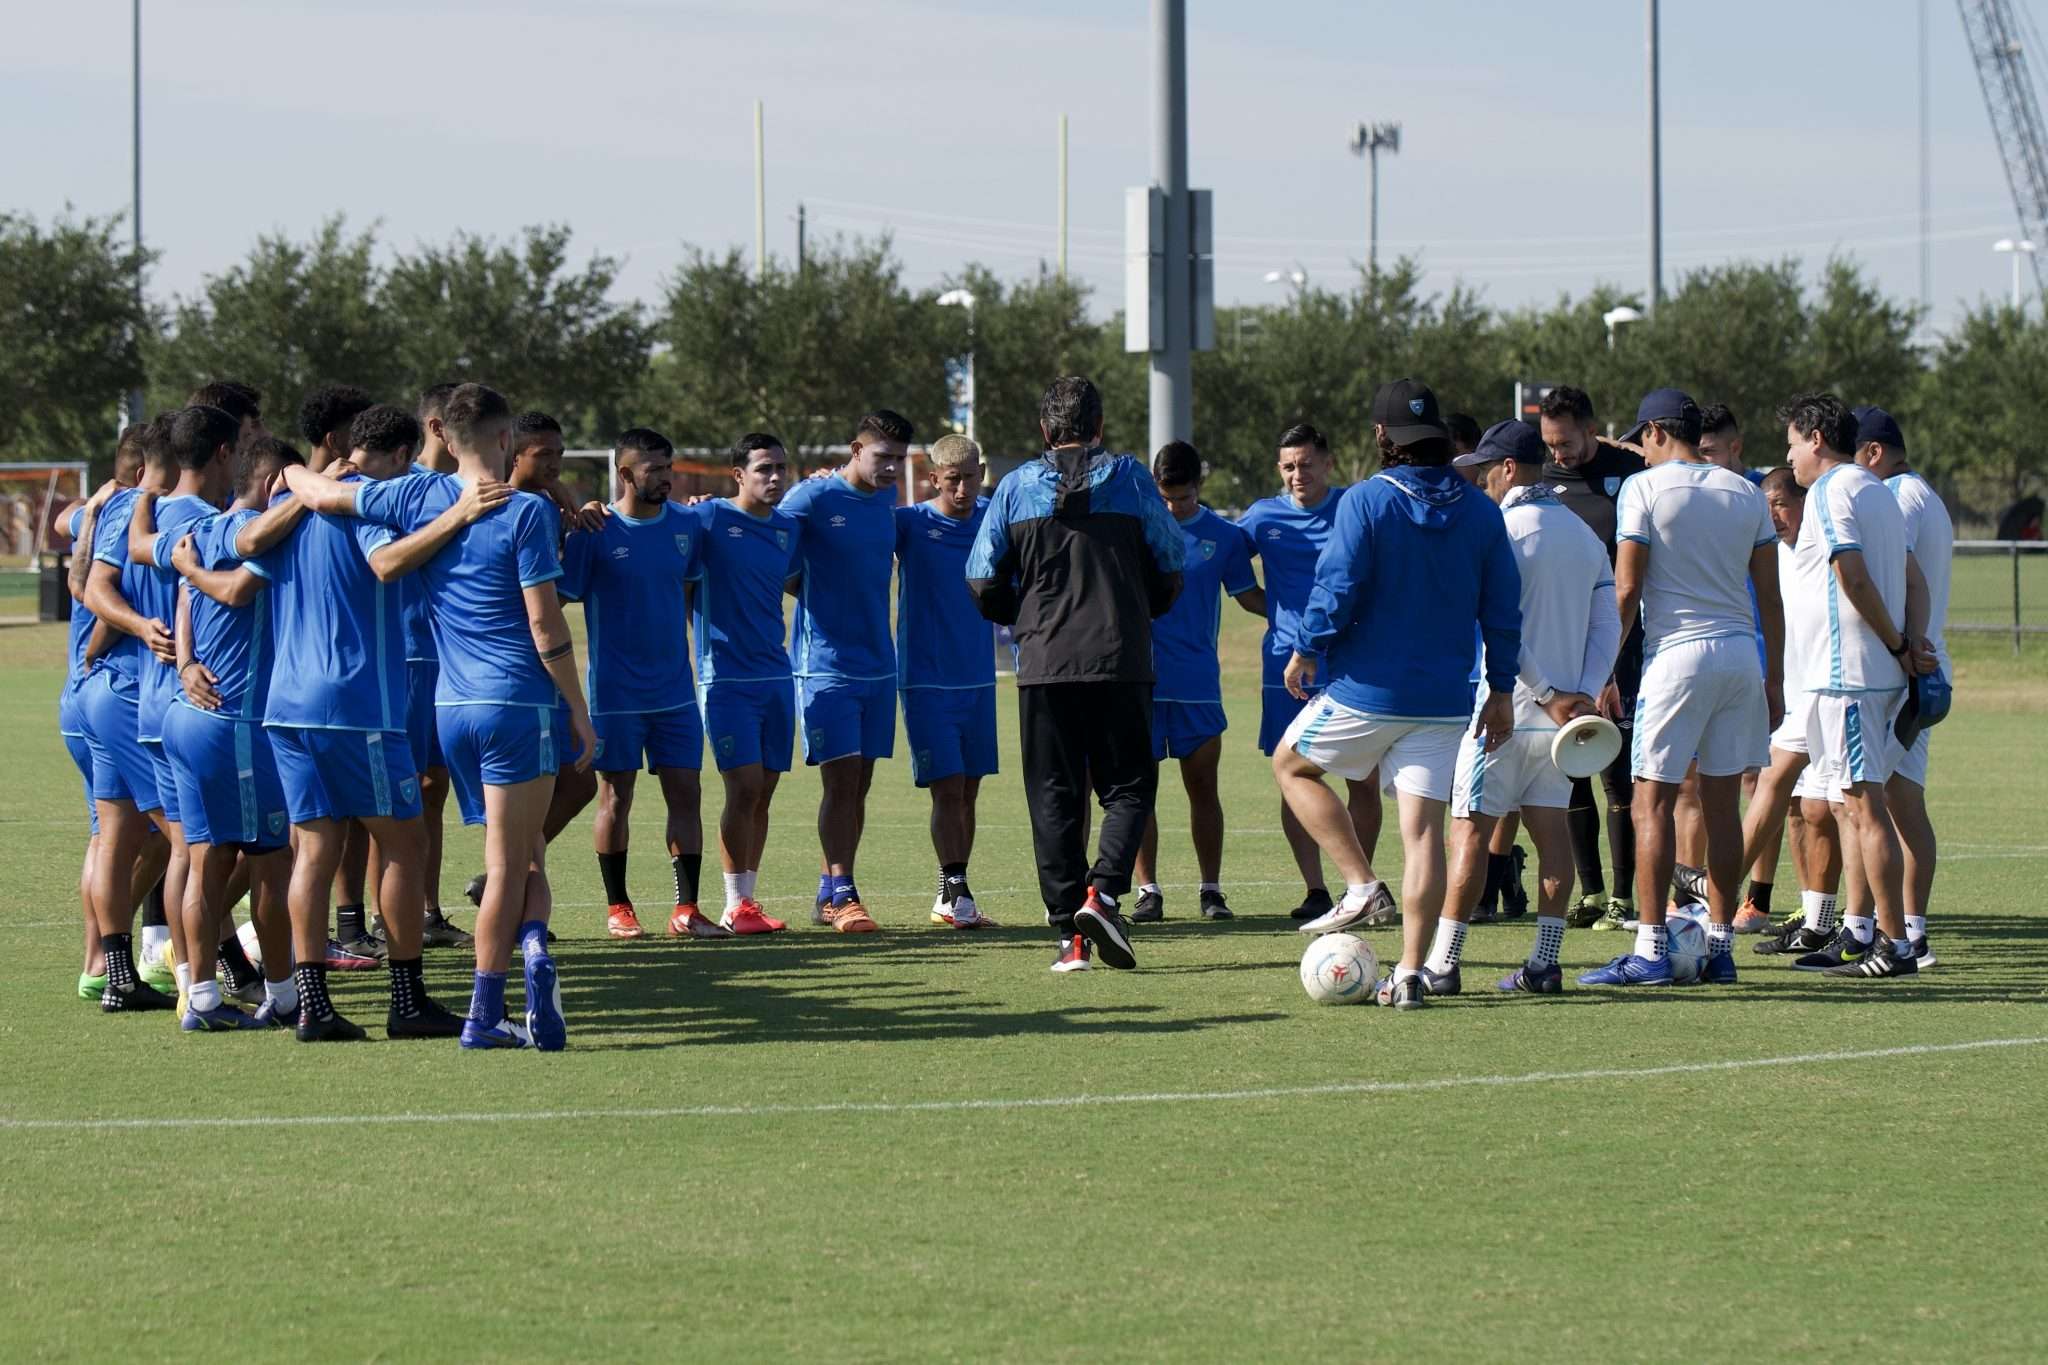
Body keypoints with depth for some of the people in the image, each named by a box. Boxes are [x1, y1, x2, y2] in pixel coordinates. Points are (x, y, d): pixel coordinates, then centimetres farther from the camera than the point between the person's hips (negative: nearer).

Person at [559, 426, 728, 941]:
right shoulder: (594, 531, -10)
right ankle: (617, 908, 16)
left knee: (685, 793, 0)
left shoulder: (686, 523, 4)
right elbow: (561, 595, -5)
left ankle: (686, 911, 2)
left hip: (675, 690, 4)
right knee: (616, 798, 4)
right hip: (615, 692, -4)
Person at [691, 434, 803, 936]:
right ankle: (736, 906, -4)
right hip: (726, 678, -6)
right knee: (744, 787, -11)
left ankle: (746, 901, 13)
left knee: (763, 794, 7)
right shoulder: (709, 518, -7)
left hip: (776, 676, 6)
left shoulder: (789, 528, 10)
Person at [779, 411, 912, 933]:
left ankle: (828, 893, 15)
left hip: (878, 664, 7)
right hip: (825, 661, -7)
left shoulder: (886, 499, 9)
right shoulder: (813, 498, -10)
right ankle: (841, 896, -10)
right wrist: (812, 595, -6)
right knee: (842, 778, -12)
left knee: (859, 785, 8)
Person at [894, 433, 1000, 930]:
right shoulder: (910, 524, -6)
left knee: (967, 791, 8)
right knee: (947, 790, -11)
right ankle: (955, 893, -10)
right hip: (927, 679, -4)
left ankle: (950, 898, 15)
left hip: (979, 679, 4)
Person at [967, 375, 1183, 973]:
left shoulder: (1016, 487, 3)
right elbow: (1170, 572, 6)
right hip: (1121, 661, -1)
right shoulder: (1129, 478, 2)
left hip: (1044, 662, 1)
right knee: (1129, 787, 8)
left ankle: (1071, 932, -1)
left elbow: (984, 585, 3)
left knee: (1054, 796, 6)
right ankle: (1102, 891, -16)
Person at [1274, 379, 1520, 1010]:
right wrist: (1501, 690, 14)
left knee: (1291, 765, 20)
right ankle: (1410, 973, -2)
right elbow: (1502, 608, 6)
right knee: (1423, 828, 3)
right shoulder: (1481, 510, 4)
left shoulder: (1365, 502, -11)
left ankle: (1360, 884, 6)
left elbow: (1337, 589, -13)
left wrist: (1307, 650, 3)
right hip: (1444, 699, 4)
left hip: (1366, 691, -4)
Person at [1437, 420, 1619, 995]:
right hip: (1565, 708, 7)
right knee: (1550, 828, 7)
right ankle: (1545, 963, 5)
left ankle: (1442, 964, -6)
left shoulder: (1502, 530, -10)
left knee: (1471, 828, -5)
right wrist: (1583, 693, -3)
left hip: (1505, 707, -7)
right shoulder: (1584, 535, 13)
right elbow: (1607, 624, 7)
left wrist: (1549, 694, -13)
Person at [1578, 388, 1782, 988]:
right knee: (1723, 805, 9)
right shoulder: (1744, 492, 12)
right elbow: (1769, 595, 13)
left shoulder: (1645, 488, -3)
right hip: (1740, 652, 5)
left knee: (1653, 803, -2)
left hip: (1678, 652, -5)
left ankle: (1651, 951, -7)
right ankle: (1720, 949, 9)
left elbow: (1626, 590, -8)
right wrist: (1774, 678, 18)